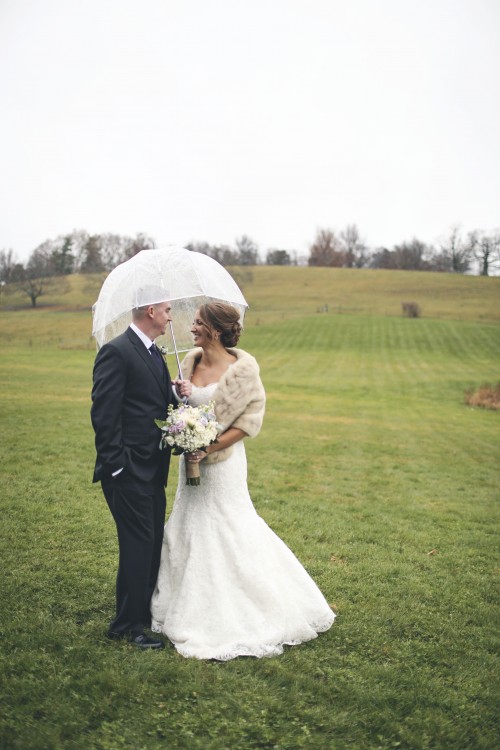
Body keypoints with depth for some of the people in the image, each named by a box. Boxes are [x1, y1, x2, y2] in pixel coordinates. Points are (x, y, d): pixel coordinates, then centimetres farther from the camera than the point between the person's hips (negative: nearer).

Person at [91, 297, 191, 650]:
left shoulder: (153, 353, 14)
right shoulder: (116, 351, -15)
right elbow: (104, 413, -18)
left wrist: (177, 393, 0)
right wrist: (116, 465, -19)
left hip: (152, 469, 9)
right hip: (129, 471, -9)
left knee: (153, 542, 16)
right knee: (138, 544, -2)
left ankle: (147, 611, 31)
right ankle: (127, 624, 12)